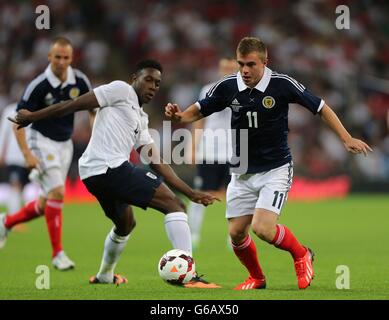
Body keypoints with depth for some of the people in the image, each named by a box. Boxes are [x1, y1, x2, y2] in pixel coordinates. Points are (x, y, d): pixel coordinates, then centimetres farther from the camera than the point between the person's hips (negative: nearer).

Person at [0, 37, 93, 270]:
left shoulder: (80, 81, -6)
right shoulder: (39, 85, -19)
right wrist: (27, 154, -22)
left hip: (65, 144, 5)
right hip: (42, 141, -5)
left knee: (47, 203, 8)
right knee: (57, 193, -20)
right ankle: (57, 253, -12)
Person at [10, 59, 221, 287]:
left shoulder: (141, 120, 27)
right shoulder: (122, 90, 3)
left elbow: (157, 163, 22)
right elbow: (76, 104, -1)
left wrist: (191, 193, 15)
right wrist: (32, 117, -2)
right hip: (111, 167, -10)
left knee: (126, 223, 35)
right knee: (174, 205, -12)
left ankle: (105, 276, 53)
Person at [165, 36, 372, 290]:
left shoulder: (282, 85, -15)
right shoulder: (228, 87, -7)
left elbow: (321, 107, -6)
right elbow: (198, 111, 6)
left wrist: (347, 139, -12)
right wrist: (179, 116, -16)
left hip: (275, 169, -4)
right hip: (242, 172, 4)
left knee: (263, 228, -21)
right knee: (236, 233, 3)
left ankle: (301, 254, 9)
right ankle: (257, 279, 30)